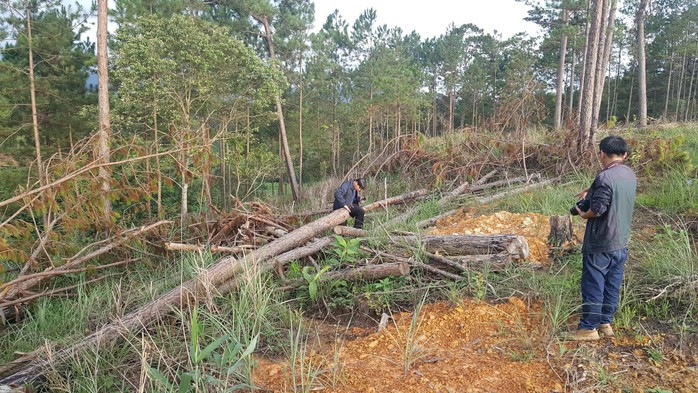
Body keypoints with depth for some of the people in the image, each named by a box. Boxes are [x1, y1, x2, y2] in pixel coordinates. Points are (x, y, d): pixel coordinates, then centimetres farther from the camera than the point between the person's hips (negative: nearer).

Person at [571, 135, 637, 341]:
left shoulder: (605, 177, -21)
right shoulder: (630, 175, 6)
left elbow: (598, 209, -23)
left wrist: (583, 215, -4)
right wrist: (590, 190, 10)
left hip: (600, 243, -8)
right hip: (621, 243, 8)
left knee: (593, 285, 1)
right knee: (612, 285, 15)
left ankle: (588, 328, 9)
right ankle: (606, 323, 26)